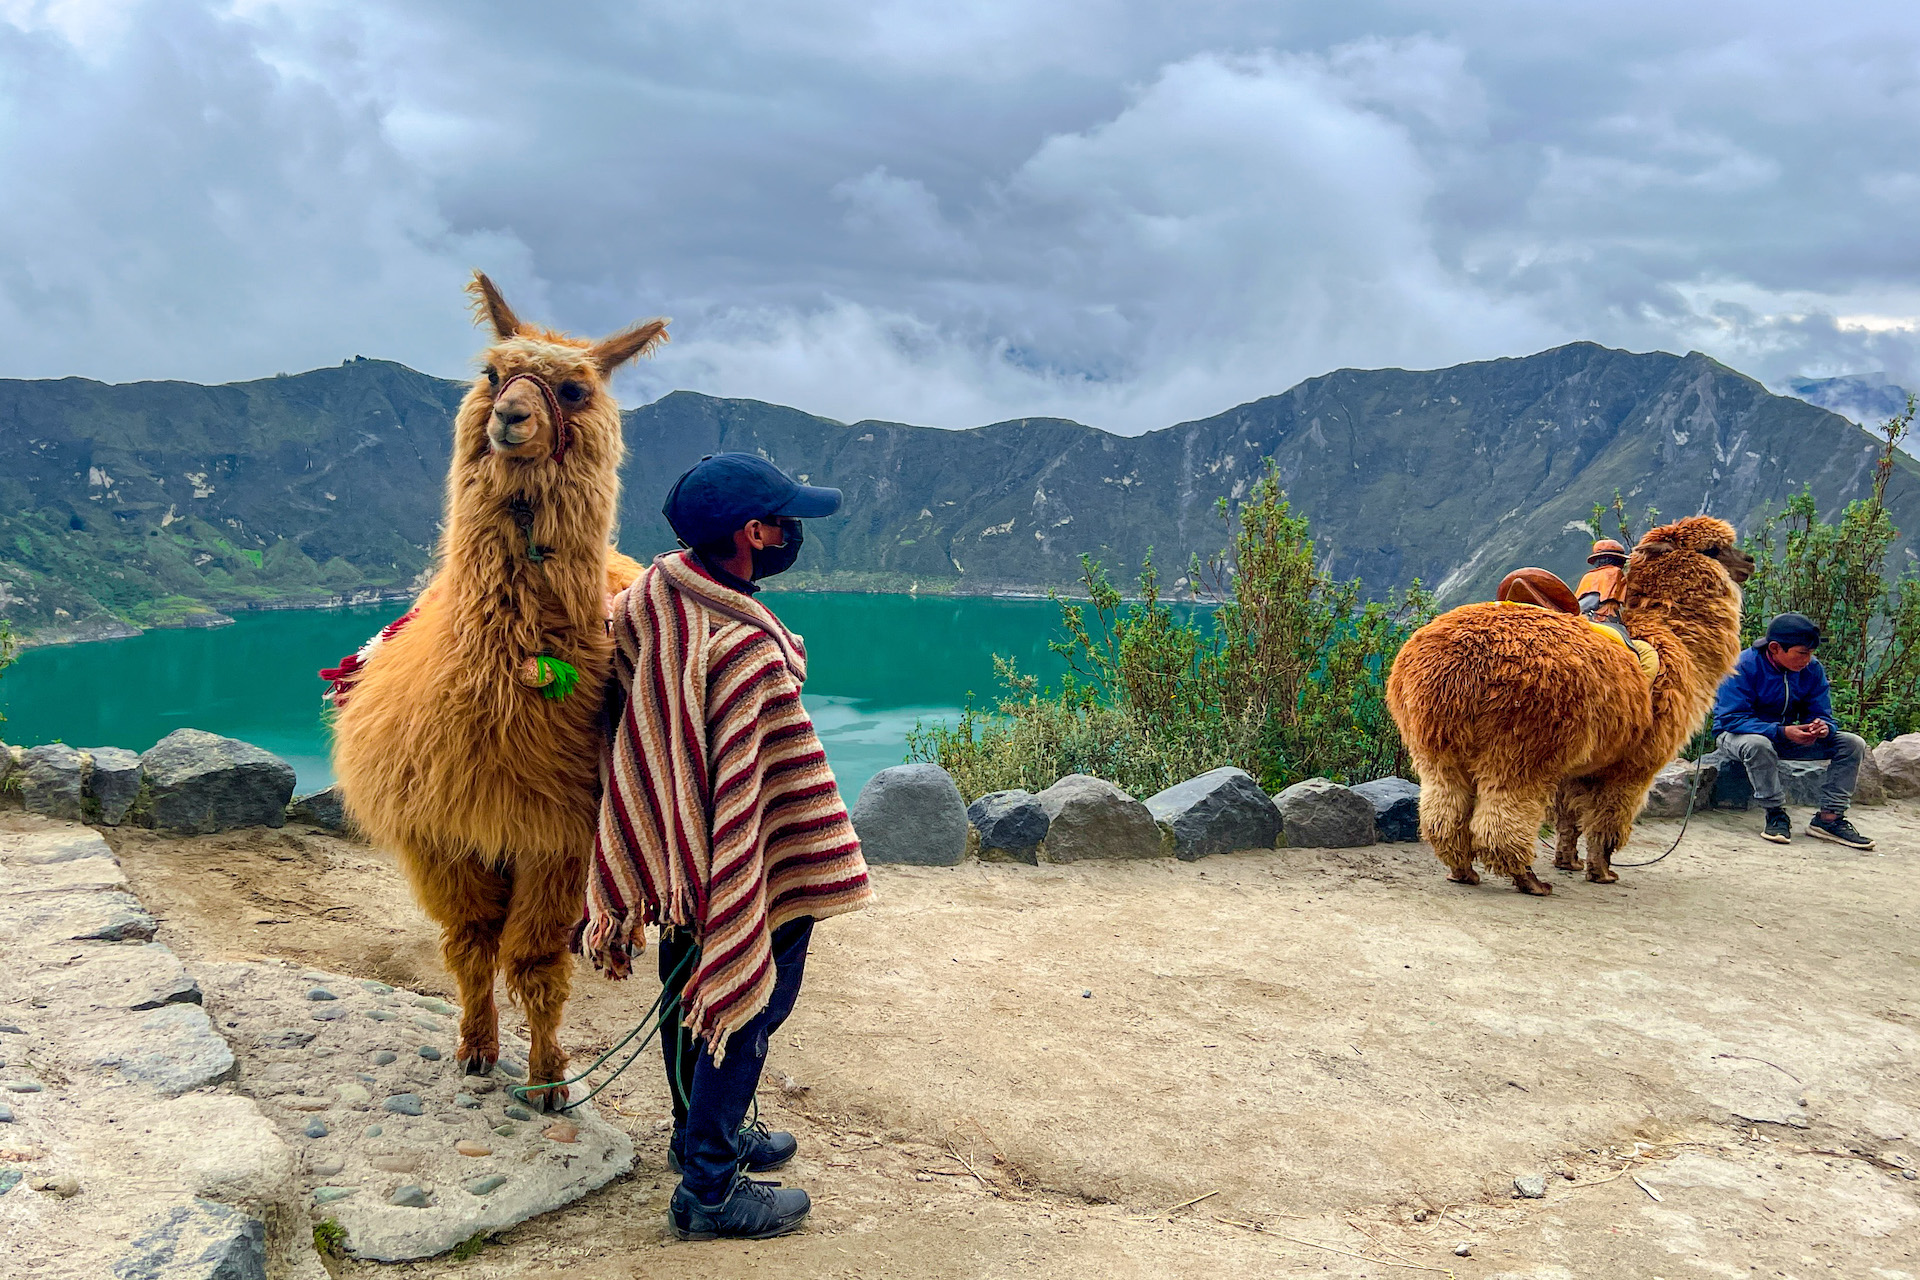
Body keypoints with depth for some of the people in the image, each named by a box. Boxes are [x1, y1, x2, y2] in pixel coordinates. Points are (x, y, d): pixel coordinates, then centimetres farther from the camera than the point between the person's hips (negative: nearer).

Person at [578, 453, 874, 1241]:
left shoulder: (650, 598, -4)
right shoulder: (746, 646, -30)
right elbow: (741, 786, -27)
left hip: (672, 848, 9)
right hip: (748, 871, -9)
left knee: (690, 989, 23)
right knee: (748, 1003, 6)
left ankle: (701, 1135, 45)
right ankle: (708, 1190, 16)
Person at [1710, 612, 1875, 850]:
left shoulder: (1813, 669, -6)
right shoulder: (1743, 666, -24)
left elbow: (1820, 714, -3)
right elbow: (1732, 718, -28)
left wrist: (1823, 727, -30)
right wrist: (1782, 732, -39)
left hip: (1787, 737, 6)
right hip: (1737, 735, -6)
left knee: (1853, 744, -8)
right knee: (1758, 745, -42)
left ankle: (1828, 818, -9)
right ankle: (1775, 814, -23)